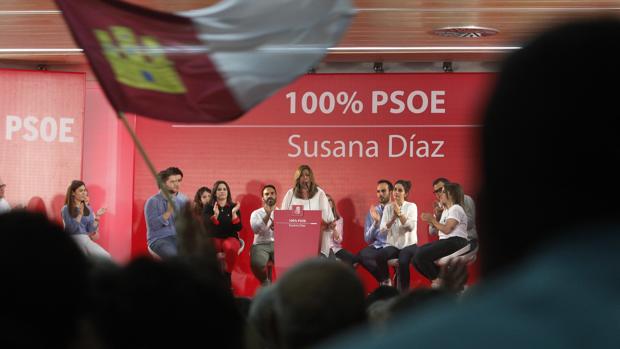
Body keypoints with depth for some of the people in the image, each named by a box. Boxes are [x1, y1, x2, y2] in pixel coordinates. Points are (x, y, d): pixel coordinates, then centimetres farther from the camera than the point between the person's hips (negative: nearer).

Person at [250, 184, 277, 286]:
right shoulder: (256, 213, 9)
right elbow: (256, 230, -10)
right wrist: (267, 215, -20)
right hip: (261, 245, -1)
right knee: (256, 263, -34)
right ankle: (265, 282, -3)